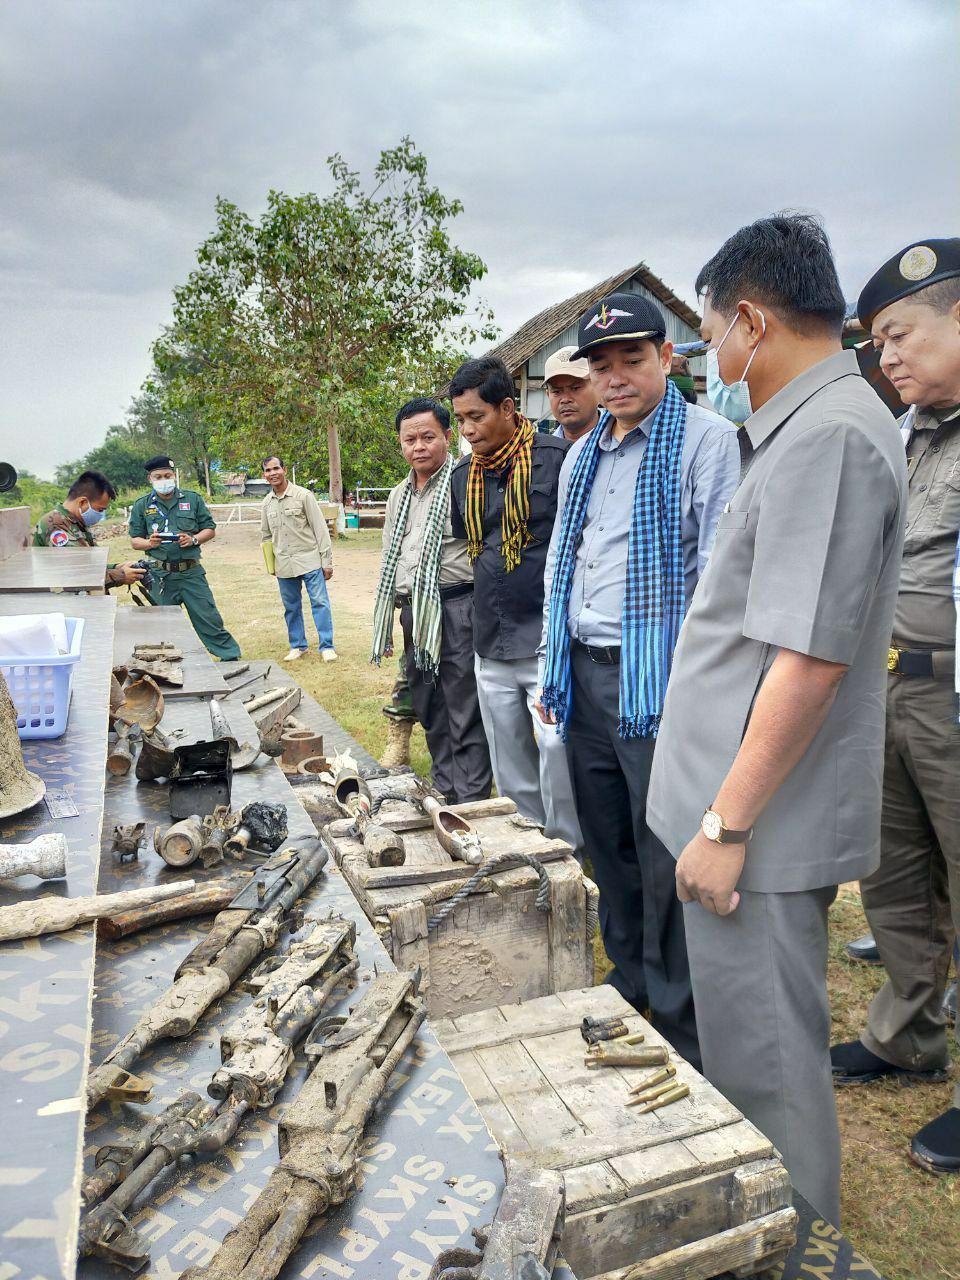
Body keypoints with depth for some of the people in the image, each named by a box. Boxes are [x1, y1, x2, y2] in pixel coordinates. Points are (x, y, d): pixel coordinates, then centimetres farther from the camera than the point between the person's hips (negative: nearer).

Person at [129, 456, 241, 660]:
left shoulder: (192, 499, 6)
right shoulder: (142, 505, 7)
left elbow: (210, 530, 8)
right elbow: (135, 540, 9)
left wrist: (193, 539, -11)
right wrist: (150, 543, -12)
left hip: (191, 572, -1)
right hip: (160, 575, 1)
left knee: (209, 619, -1)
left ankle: (231, 657, 7)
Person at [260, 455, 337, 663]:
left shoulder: (303, 495, -5)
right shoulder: (266, 503, 10)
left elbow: (320, 529, -6)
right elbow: (266, 536, 20)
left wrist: (326, 561, -8)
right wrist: (270, 564, 15)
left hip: (309, 560, -4)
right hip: (284, 565, 5)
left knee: (320, 602, -6)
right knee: (291, 607, 11)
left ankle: (327, 647, 2)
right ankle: (298, 646, 24)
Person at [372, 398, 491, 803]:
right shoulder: (399, 495, 17)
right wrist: (384, 621, 21)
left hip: (456, 611, -8)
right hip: (412, 614, 8)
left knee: (466, 716, -4)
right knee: (429, 711, 16)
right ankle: (445, 793, 30)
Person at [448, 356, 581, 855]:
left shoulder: (556, 457, -9)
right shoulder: (463, 476, 11)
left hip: (548, 643, -6)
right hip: (492, 648, 7)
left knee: (557, 757, -4)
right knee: (510, 771, 14)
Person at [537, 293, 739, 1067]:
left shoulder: (706, 438, -6)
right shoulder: (582, 457, 16)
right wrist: (553, 667, 17)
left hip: (658, 680, -7)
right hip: (585, 676, 7)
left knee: (667, 864, 0)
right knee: (609, 849, 17)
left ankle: (682, 1031, 18)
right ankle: (629, 993, 35)